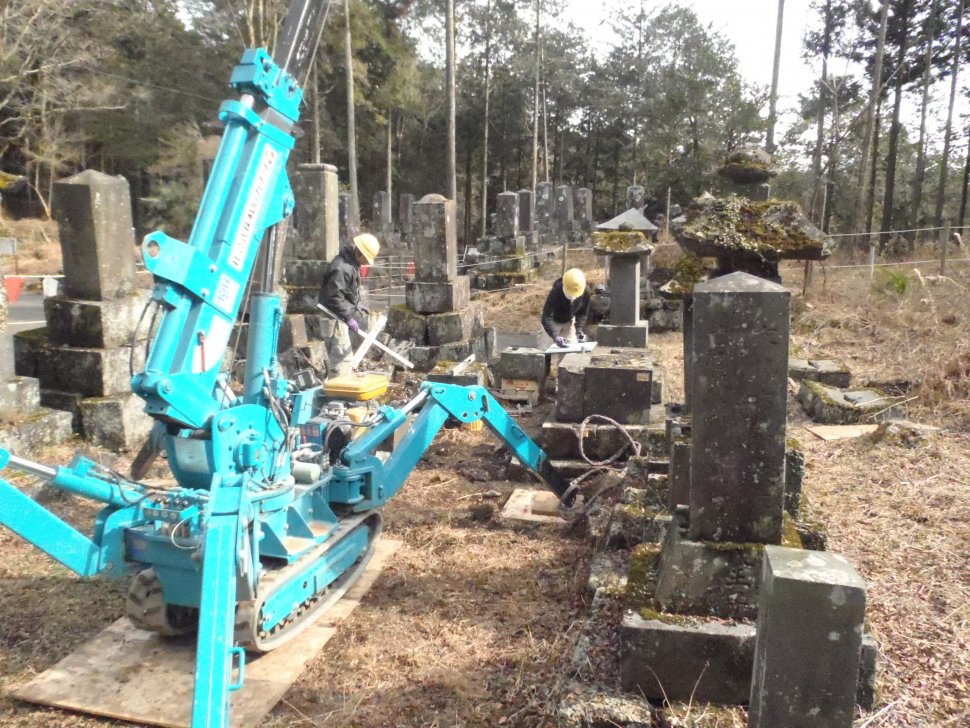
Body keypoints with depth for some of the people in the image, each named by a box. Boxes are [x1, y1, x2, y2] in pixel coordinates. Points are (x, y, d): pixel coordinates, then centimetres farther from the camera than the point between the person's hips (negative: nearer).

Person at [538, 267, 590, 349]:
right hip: (553, 322, -3)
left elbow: (583, 313, -9)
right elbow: (546, 317, -41)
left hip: (569, 322, 4)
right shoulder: (555, 292, -38)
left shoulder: (585, 292, -27)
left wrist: (579, 329, -25)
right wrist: (555, 337, -53)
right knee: (546, 348, -5)